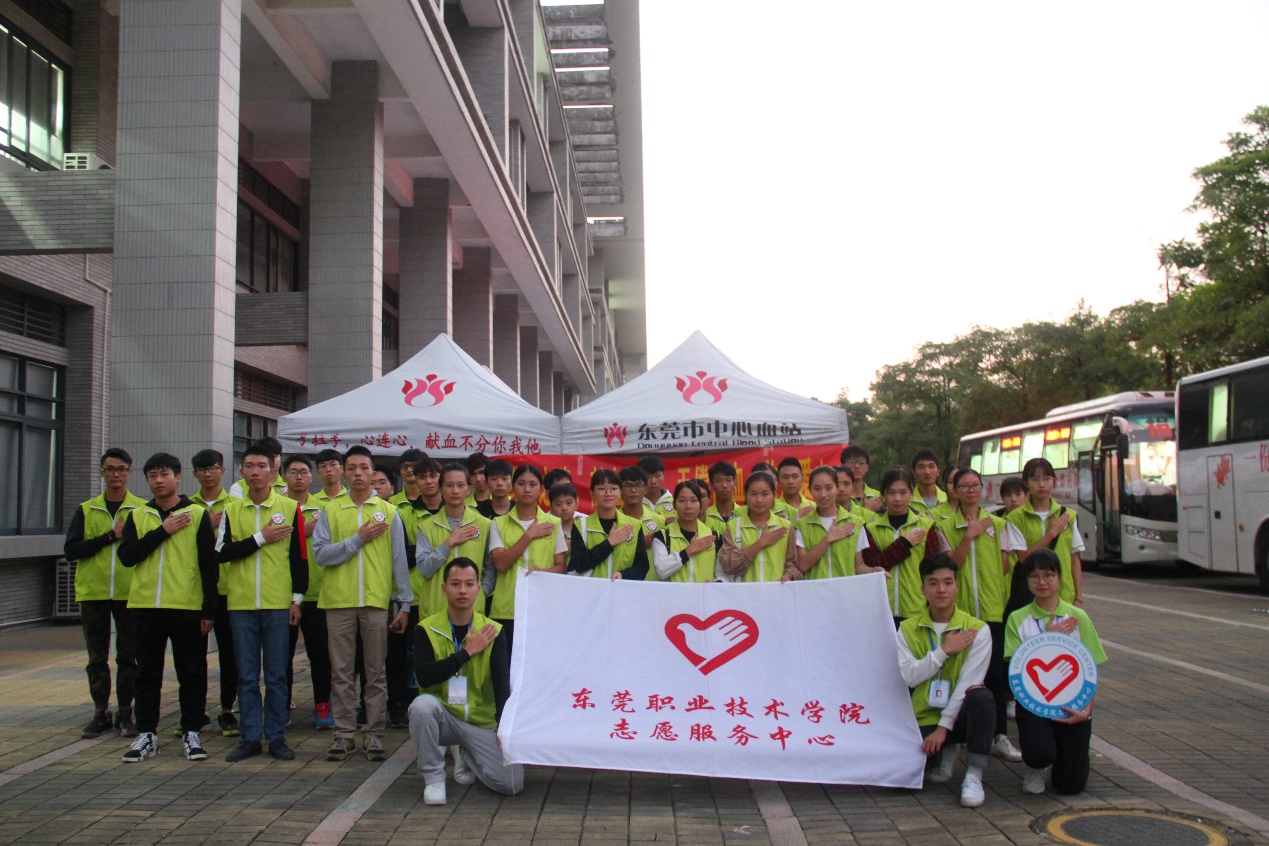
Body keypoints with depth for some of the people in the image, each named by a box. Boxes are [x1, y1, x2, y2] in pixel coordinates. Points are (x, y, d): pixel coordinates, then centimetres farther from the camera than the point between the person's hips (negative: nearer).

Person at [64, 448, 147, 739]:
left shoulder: (143, 509, 3)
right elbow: (71, 550, -3)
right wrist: (110, 536, -10)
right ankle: (101, 713, 18)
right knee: (97, 657, 8)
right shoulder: (86, 510, 9)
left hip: (129, 592, -2)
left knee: (128, 656, 4)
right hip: (93, 593, 2)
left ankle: (125, 713, 14)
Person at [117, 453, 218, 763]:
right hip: (145, 606, 3)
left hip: (188, 606, -2)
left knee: (192, 673, 4)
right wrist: (163, 531, -11)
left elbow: (209, 565, -1)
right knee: (147, 673, 9)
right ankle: (146, 735, 18)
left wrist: (209, 609, -5)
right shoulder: (138, 516, 10)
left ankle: (192, 733, 13)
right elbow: (127, 556, -4)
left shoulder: (198, 514, 1)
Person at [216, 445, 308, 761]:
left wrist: (297, 597, -2)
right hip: (241, 604, 2)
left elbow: (299, 556, 2)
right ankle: (250, 738, 15)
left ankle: (276, 737, 13)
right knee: (247, 676, 7)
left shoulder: (290, 508, 2)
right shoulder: (231, 511, 8)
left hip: (279, 604, -2)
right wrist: (261, 538, -9)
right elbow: (222, 553, -3)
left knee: (276, 676, 4)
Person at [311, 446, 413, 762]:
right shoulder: (330, 511, 7)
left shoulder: (389, 512, 6)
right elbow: (320, 554, -4)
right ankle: (344, 734, 14)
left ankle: (375, 734, 12)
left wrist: (404, 603, 2)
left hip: (377, 601, 0)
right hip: (339, 601, 1)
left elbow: (399, 560, 5)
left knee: (376, 673, 4)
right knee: (341, 672, 5)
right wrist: (359, 539, -10)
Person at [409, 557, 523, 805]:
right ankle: (433, 777, -12)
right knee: (422, 704, -35)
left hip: (483, 723, 1)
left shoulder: (493, 632, -2)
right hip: (443, 716, -1)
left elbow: (503, 683, -12)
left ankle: (466, 757, 17)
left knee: (512, 783, -15)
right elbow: (424, 677, -20)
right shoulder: (427, 630, -5)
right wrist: (467, 651, -18)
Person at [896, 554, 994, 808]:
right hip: (924, 718, 2)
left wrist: (944, 726, -18)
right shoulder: (907, 629, 3)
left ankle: (973, 777, -18)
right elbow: (907, 677, -9)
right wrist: (944, 651, -16)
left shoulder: (977, 630, -5)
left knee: (981, 697, -36)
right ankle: (944, 752, 13)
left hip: (959, 714, -2)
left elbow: (968, 683, -13)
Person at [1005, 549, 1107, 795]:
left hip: (1071, 703, 1)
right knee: (1039, 754, -30)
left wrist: (1087, 709, -13)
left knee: (1070, 784, -7)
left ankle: (1062, 755, 30)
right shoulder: (1018, 619, 3)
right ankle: (1035, 768, 9)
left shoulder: (1078, 617, 4)